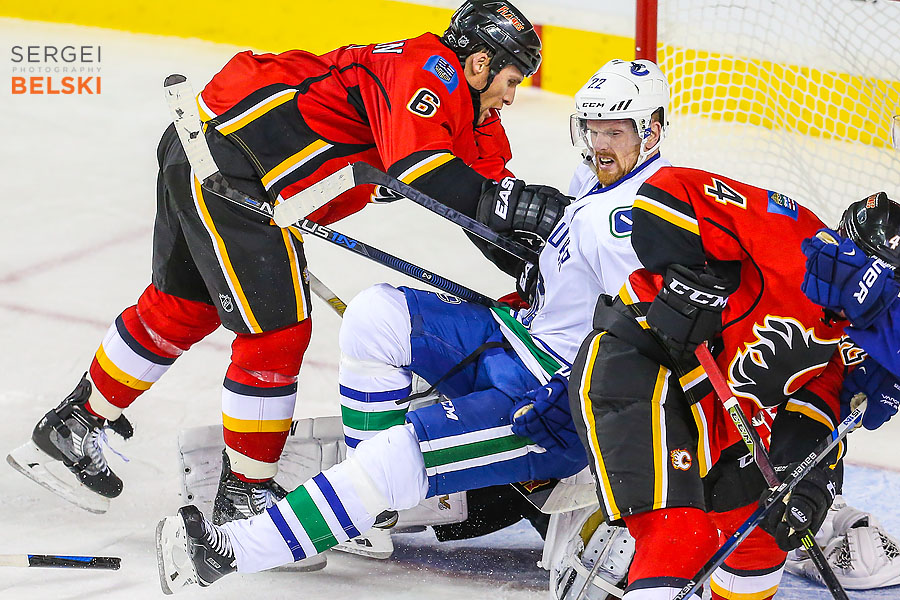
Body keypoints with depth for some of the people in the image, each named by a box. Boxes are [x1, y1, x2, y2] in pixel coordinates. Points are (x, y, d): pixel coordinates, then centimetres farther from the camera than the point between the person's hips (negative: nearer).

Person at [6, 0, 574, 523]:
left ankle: (73, 429, 39)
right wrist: (522, 203, -30)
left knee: (181, 309, 23)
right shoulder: (430, 69, -16)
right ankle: (244, 496, 6)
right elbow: (420, 171, -31)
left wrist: (526, 247, 2)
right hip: (228, 154, -10)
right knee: (277, 330, -6)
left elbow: (489, 175, 16)